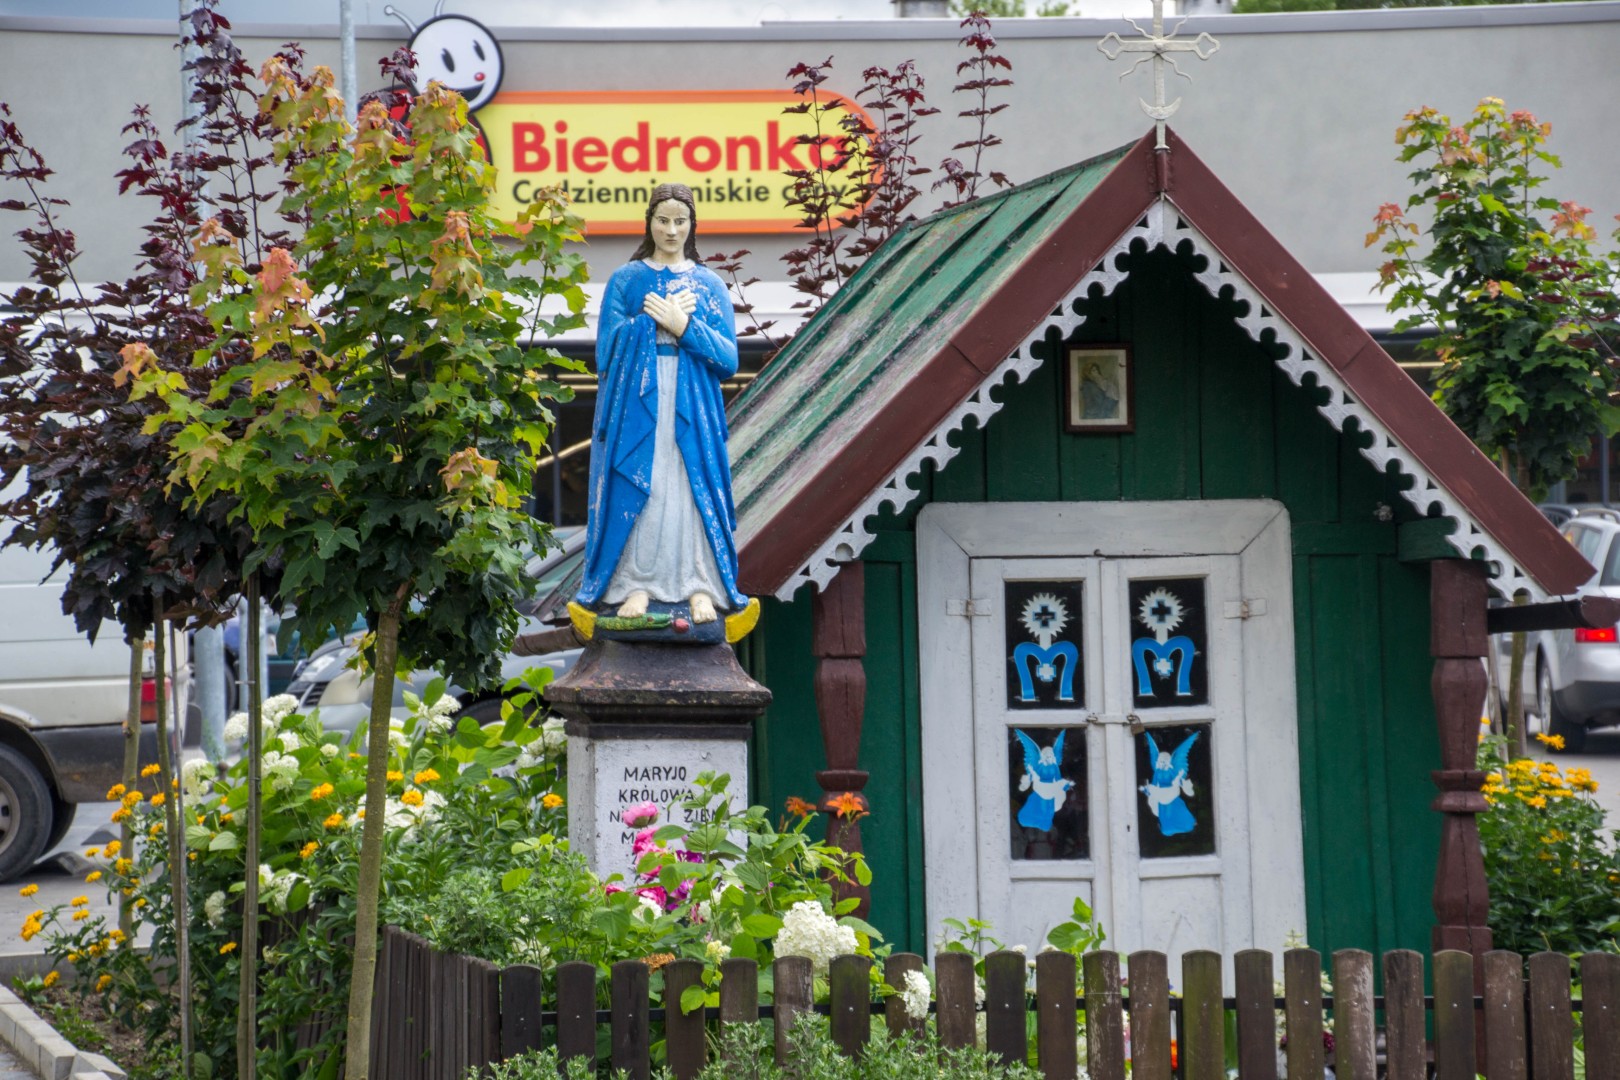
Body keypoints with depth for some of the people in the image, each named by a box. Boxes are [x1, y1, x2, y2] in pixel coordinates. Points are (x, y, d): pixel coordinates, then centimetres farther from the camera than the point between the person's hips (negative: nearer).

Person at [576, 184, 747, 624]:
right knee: (636, 488, -6)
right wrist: (655, 320, -8)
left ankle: (701, 586, -3)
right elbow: (609, 348, 0)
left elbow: (729, 358, 3)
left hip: (693, 405, 0)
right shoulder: (625, 280, 10)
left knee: (693, 488, -6)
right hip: (636, 403, 0)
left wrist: (683, 327, -9)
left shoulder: (710, 285, 12)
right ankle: (636, 584, -2)